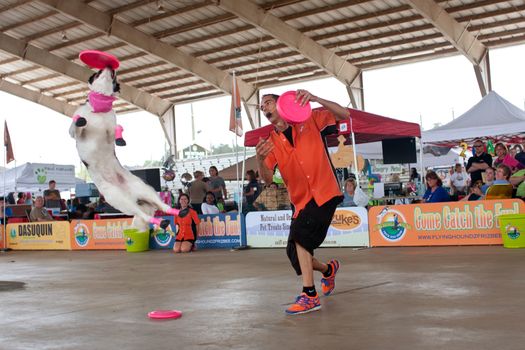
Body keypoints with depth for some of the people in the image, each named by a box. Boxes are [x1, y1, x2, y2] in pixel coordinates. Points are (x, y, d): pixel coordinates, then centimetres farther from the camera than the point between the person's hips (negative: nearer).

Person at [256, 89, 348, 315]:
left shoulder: (309, 120, 4)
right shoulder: (271, 143, 10)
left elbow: (344, 115, -4)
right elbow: (267, 179, -2)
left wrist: (315, 99, -18)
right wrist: (260, 159, -24)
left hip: (324, 193, -5)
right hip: (301, 202, 5)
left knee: (300, 233, -26)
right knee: (296, 252, 3)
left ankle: (309, 295, -19)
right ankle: (328, 269, 34)